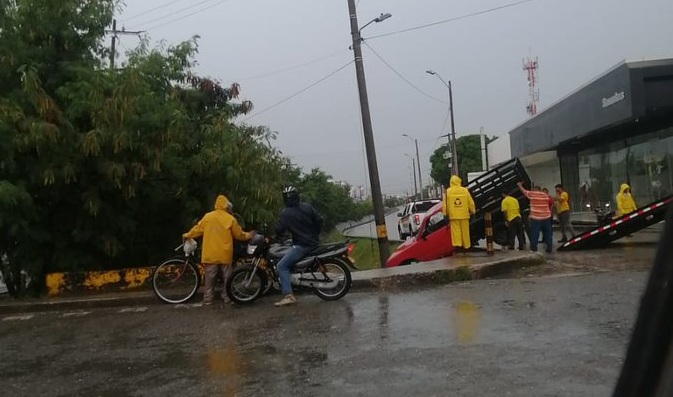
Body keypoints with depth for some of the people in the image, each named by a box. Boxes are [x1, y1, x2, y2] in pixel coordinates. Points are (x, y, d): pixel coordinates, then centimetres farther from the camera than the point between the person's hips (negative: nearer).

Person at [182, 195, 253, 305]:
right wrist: (248, 236, 23)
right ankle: (227, 297, 12)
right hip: (225, 254, -1)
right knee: (227, 277, 10)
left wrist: (187, 235, 26)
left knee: (210, 278, 6)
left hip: (210, 254, 1)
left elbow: (198, 229, 9)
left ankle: (208, 299, 6)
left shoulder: (207, 217, 1)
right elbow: (238, 234, 3)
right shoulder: (230, 218, -4)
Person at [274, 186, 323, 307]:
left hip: (301, 245, -7)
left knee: (282, 266, -7)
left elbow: (280, 230, -11)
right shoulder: (307, 206, 5)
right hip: (314, 243, 7)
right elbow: (319, 220, 5)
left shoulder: (285, 213, -8)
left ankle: (288, 296, -21)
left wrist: (276, 234, 12)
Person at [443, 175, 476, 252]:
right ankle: (466, 246, 13)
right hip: (464, 215, 1)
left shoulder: (448, 191, -1)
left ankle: (457, 244, -10)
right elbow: (471, 202, 4)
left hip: (453, 215, -1)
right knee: (465, 231, 8)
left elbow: (445, 204, 0)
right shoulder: (465, 190, 0)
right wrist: (472, 211, 16)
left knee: (455, 230, 0)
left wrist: (445, 213, 7)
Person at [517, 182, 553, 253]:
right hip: (546, 217, 4)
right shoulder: (545, 195, 10)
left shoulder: (532, 194, -1)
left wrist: (519, 185, 31)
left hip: (536, 218, -4)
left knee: (534, 235, -1)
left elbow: (523, 190, 14)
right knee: (547, 234, 11)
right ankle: (549, 249, 15)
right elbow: (548, 204, 19)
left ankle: (534, 250, -1)